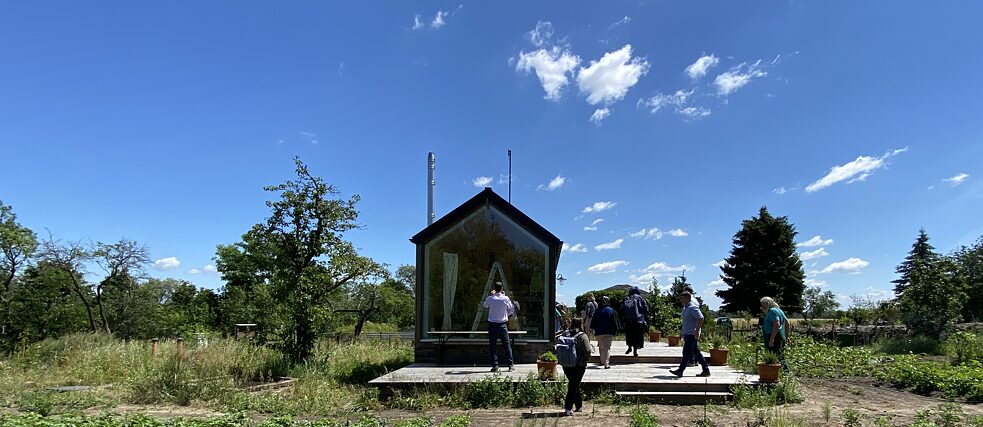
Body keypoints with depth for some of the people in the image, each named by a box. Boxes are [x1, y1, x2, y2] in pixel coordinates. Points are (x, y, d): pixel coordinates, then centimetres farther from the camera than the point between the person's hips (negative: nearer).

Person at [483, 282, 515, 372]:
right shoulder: (505, 299, -6)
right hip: (503, 324, 0)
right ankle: (511, 365, 6)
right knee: (507, 345, 7)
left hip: (492, 324, 0)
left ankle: (495, 365, -1)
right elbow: (512, 310, 6)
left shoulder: (490, 298, -7)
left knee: (493, 345, 5)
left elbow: (484, 305, 15)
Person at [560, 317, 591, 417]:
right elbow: (587, 351, -15)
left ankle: (579, 406, 29)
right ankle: (568, 409, -8)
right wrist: (586, 359, 4)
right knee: (573, 386, -1)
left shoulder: (565, 334, 3)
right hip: (579, 365, -5)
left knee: (574, 385, 19)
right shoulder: (582, 336, -11)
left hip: (566, 365, 5)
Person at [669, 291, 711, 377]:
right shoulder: (685, 308, 15)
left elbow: (700, 318, -24)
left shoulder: (692, 308, -16)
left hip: (692, 334, -10)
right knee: (697, 352, 11)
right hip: (688, 334, 10)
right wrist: (684, 334, 23)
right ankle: (706, 370, 15)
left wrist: (697, 331, -26)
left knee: (686, 353, -6)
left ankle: (680, 371, -3)